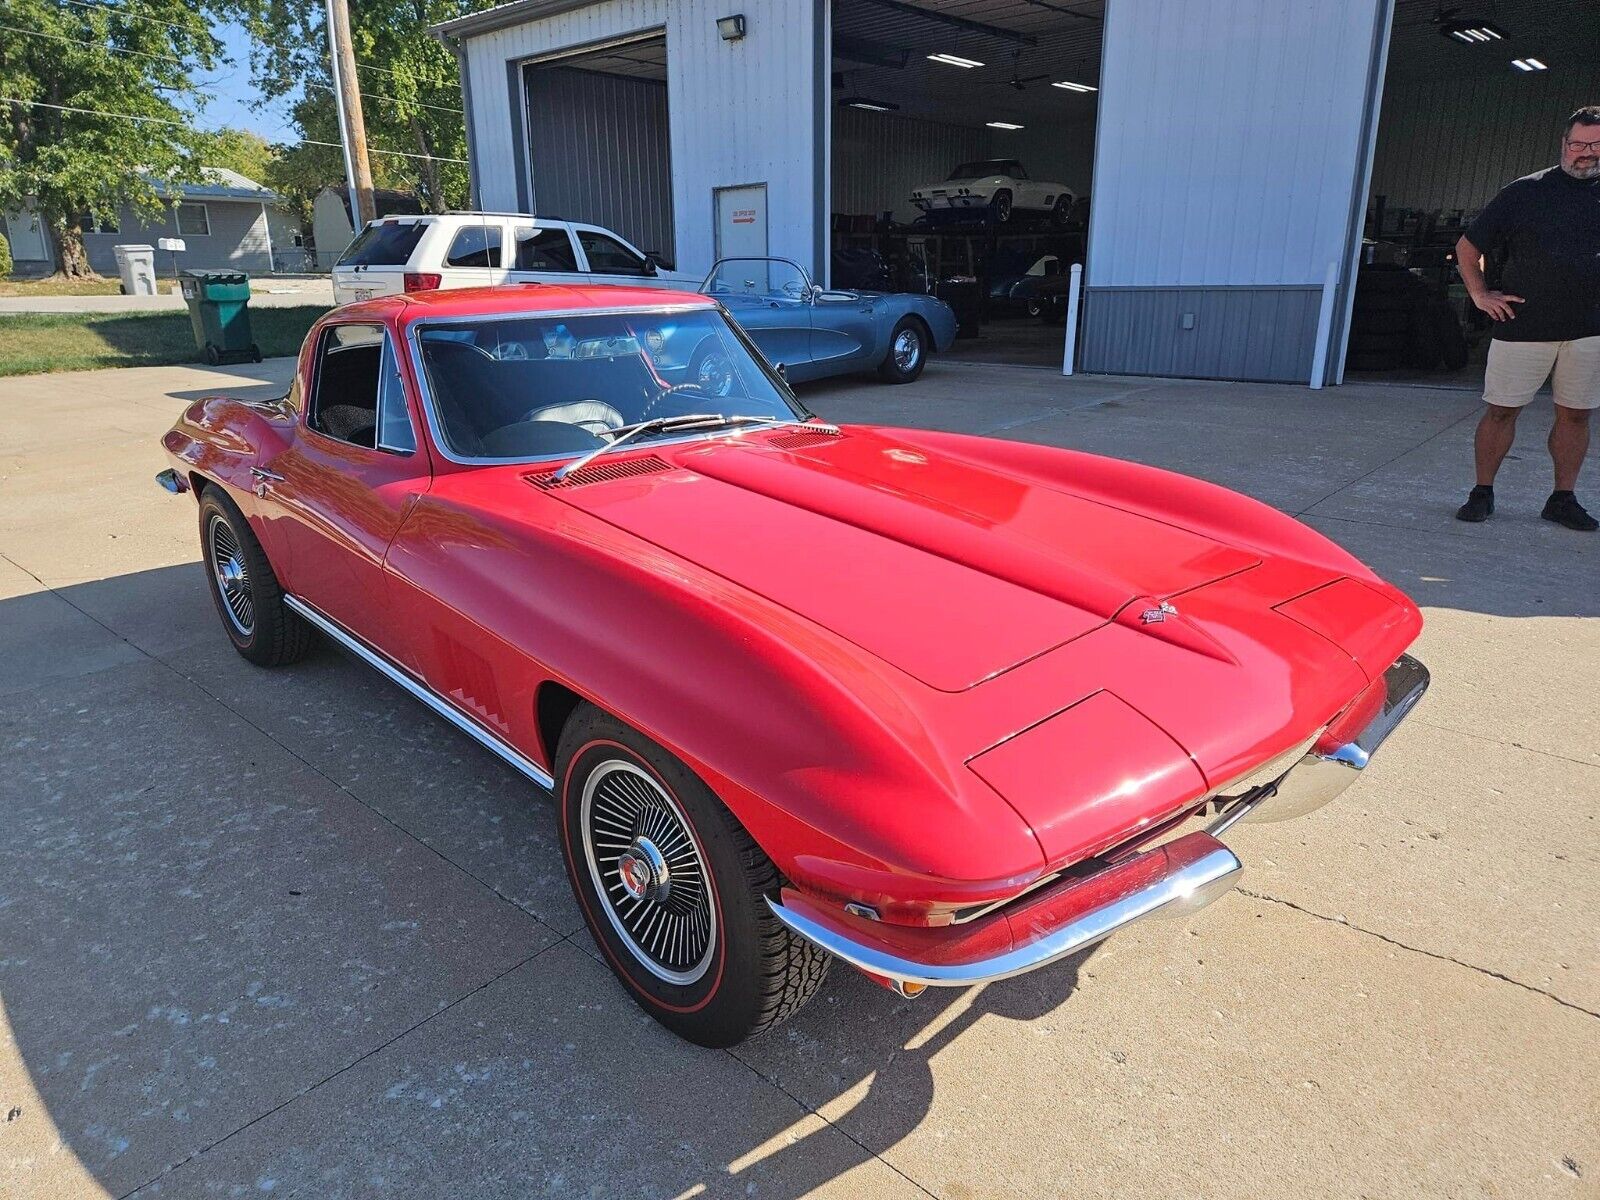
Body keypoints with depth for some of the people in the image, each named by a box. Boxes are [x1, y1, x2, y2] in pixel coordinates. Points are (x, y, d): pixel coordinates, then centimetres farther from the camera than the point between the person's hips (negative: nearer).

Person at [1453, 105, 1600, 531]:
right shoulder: (1526, 192, 1)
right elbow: (1467, 246, 6)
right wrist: (1480, 295, -1)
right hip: (1523, 326, -3)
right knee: (1501, 410, -1)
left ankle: (1564, 499, 15)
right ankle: (1482, 492, 10)